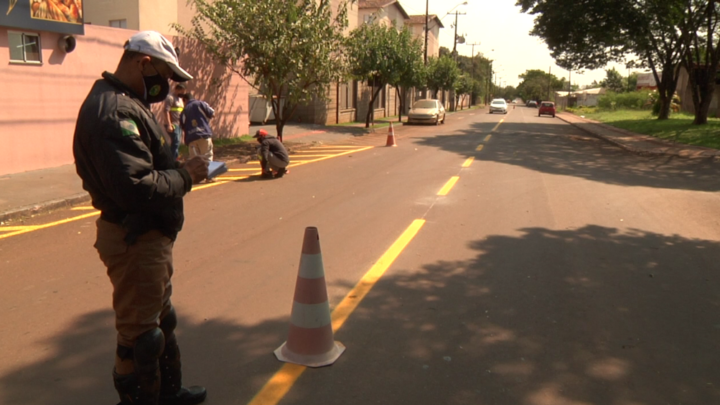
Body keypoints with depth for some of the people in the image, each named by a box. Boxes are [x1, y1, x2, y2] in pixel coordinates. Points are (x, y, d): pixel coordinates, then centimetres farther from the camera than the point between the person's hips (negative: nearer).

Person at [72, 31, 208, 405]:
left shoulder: (126, 103, 11)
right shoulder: (116, 112, -23)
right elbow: (136, 187, -32)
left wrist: (180, 169, 0)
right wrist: (185, 177, -18)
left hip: (149, 234, 12)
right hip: (134, 239, -12)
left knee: (161, 318, 25)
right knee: (140, 332, 5)